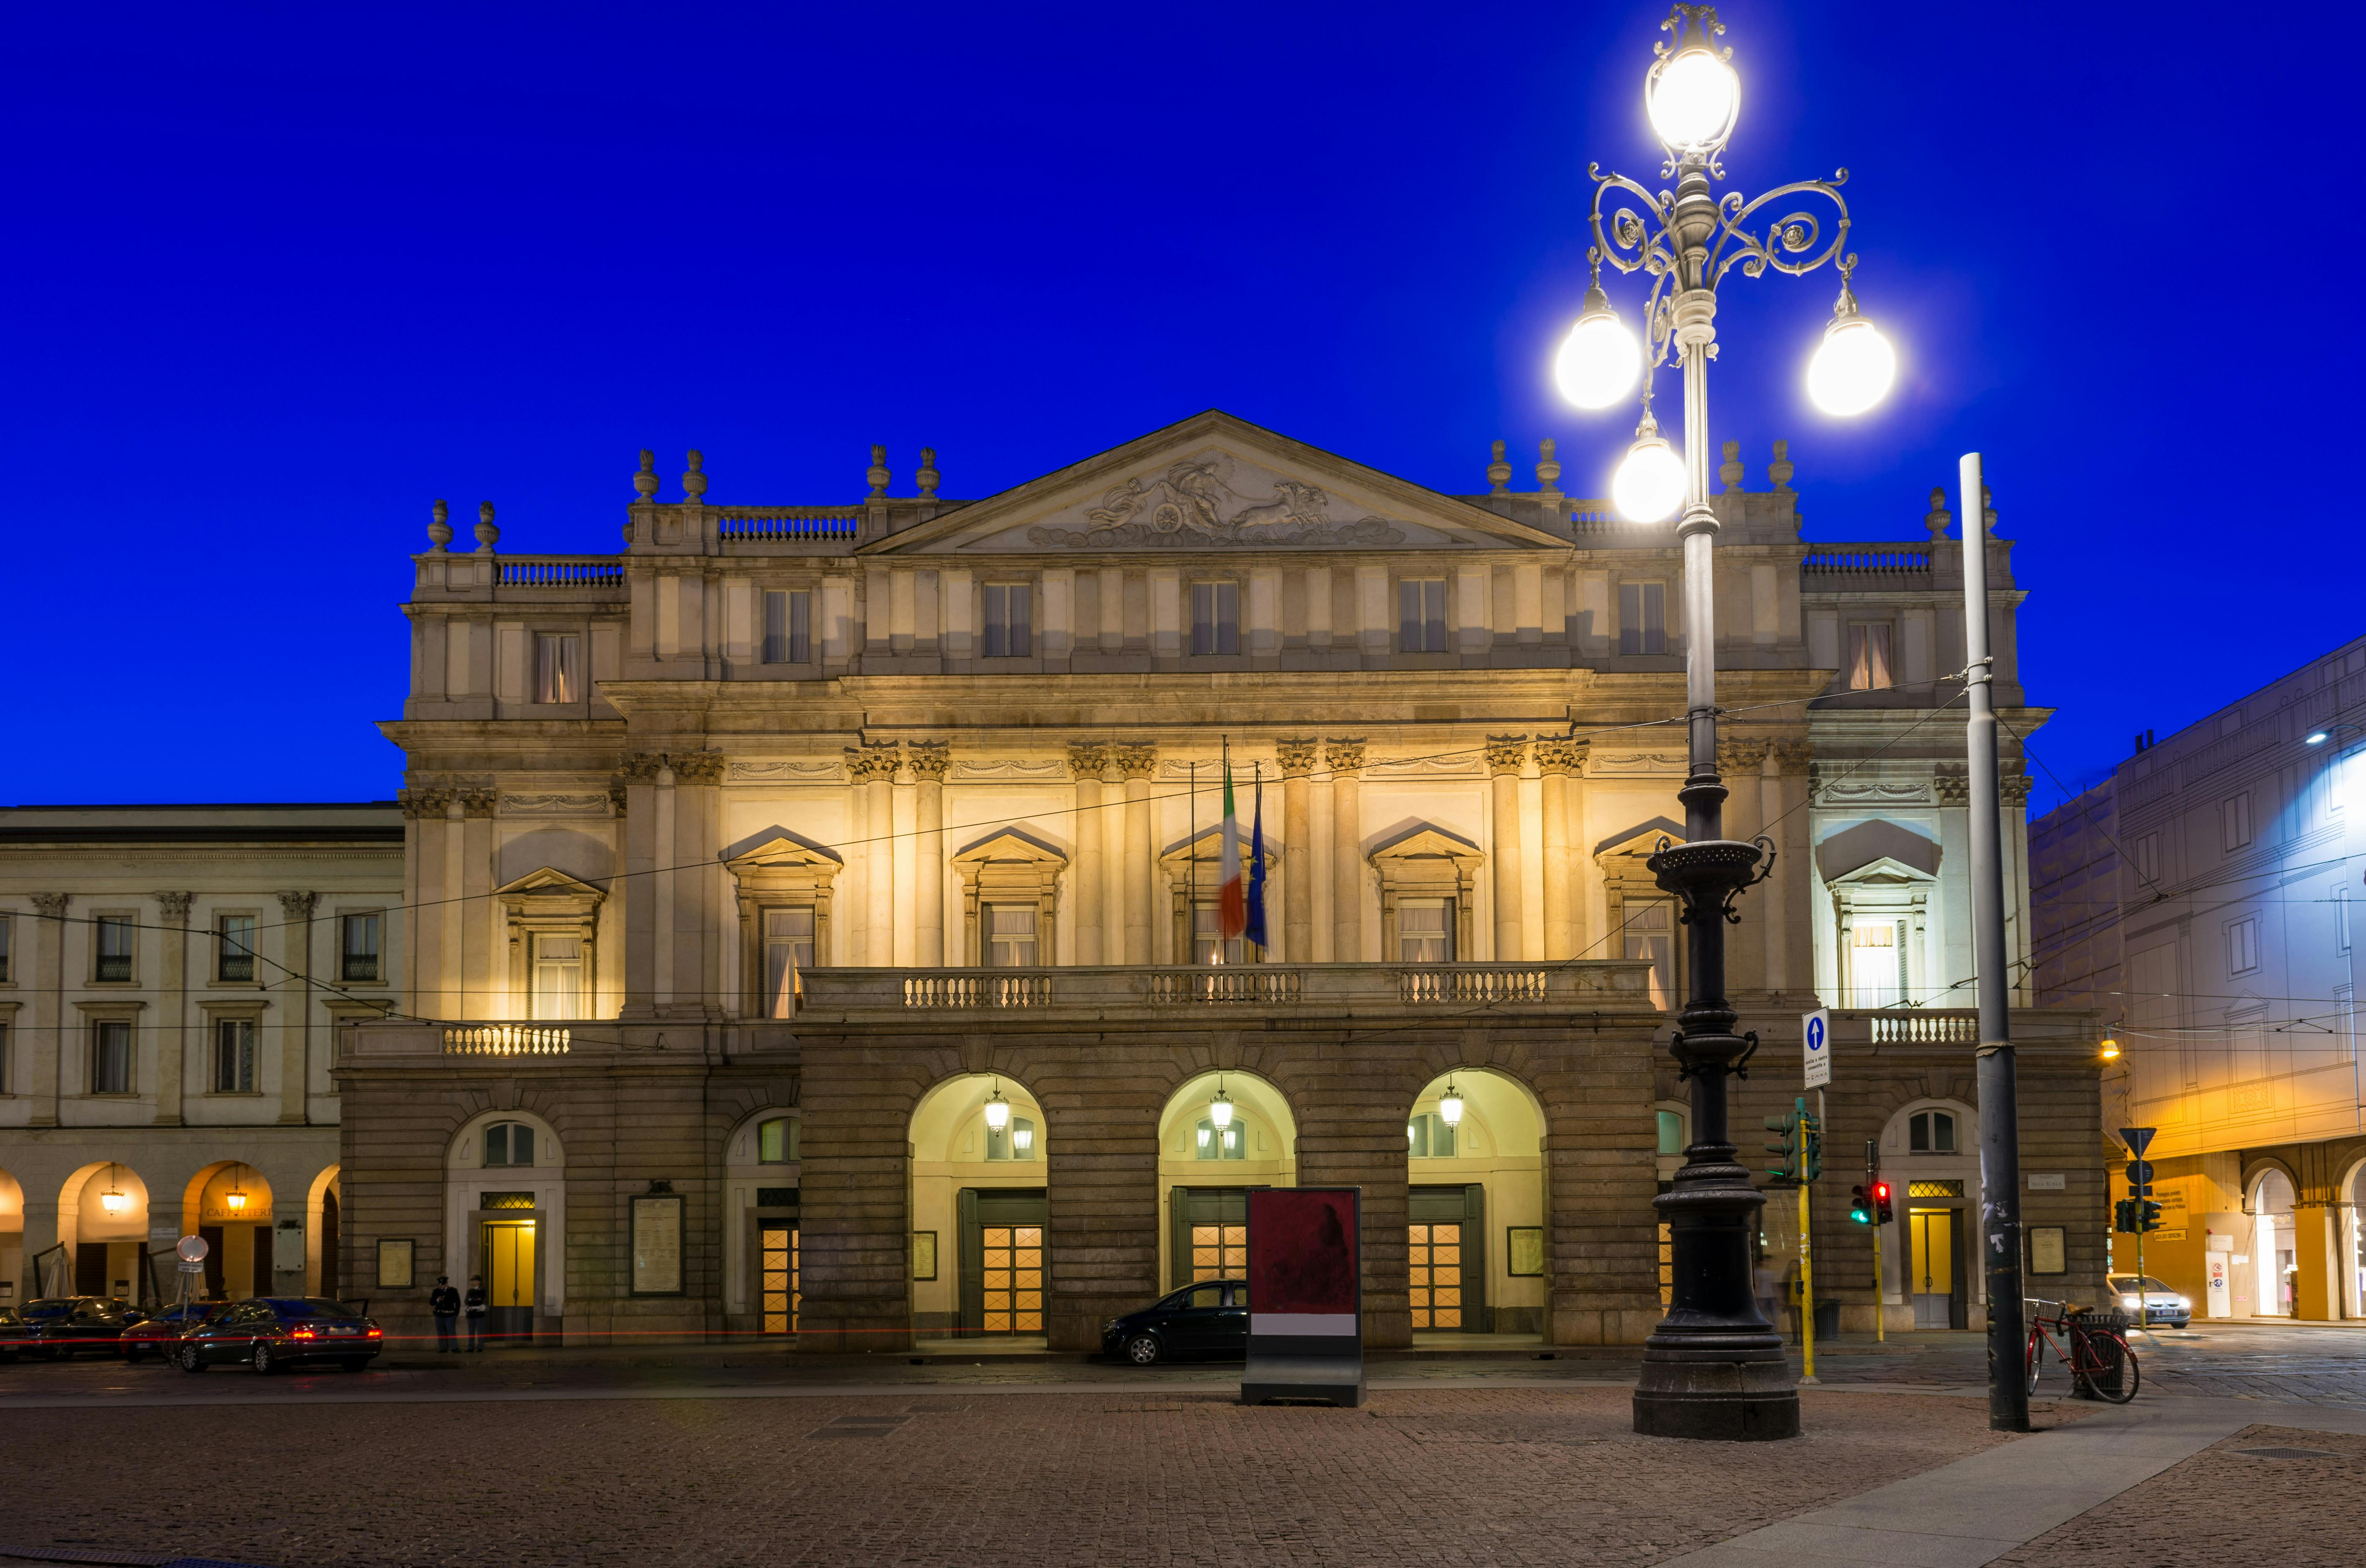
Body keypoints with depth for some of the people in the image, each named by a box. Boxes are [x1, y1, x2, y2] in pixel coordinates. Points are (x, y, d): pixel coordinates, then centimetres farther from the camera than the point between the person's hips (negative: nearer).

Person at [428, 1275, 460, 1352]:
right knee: (441, 1333, 5)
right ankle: (443, 1348, 8)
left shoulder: (453, 1291, 2)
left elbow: (458, 1303, 3)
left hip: (450, 1315, -3)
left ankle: (455, 1348, -12)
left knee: (451, 1331, -9)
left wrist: (457, 1314, -2)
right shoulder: (436, 1292, 9)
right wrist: (437, 1300, -15)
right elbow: (432, 1303, 6)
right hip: (439, 1315, 3)